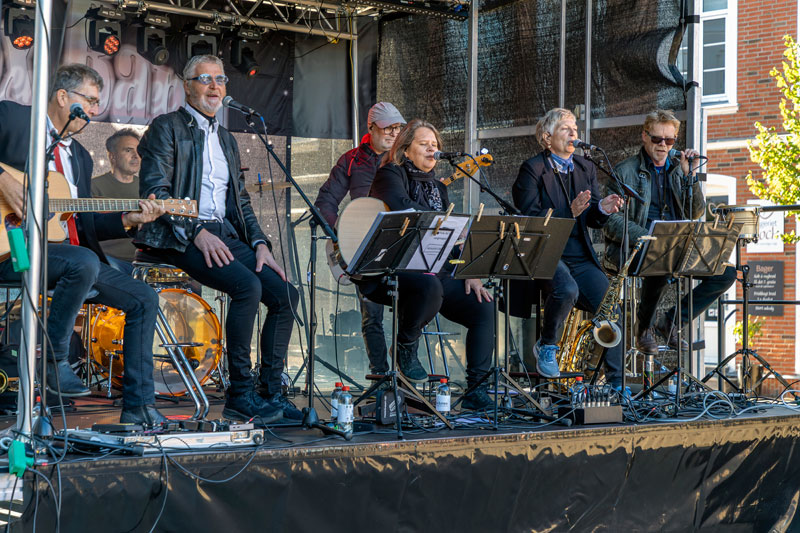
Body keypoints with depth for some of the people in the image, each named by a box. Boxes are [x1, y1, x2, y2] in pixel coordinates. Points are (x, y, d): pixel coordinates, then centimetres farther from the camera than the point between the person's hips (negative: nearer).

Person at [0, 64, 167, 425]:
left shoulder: (80, 157, 22)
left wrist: (128, 219, 3)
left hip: (67, 251, 8)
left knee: (143, 299, -2)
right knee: (84, 262, -37)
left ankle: (138, 407, -1)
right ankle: (53, 360, -16)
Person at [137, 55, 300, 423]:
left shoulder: (226, 139, 24)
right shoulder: (167, 127, 2)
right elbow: (154, 191, -10)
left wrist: (259, 243, 6)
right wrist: (196, 232, -20)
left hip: (224, 235, 7)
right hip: (179, 237, -7)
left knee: (285, 293, -11)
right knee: (247, 285, -30)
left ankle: (270, 392, -5)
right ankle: (240, 395, -24)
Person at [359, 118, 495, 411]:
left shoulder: (437, 187, 21)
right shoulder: (391, 174, 0)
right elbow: (403, 210, -22)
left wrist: (469, 274, 3)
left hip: (433, 269, 7)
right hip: (390, 271, -7)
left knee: (483, 307, -11)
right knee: (429, 286, -39)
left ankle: (477, 391, -9)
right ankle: (405, 348, -10)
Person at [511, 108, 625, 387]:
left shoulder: (586, 168, 17)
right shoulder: (532, 169, -3)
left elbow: (593, 220, 13)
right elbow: (529, 220, -13)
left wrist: (602, 208, -11)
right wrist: (569, 213, -25)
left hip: (581, 258, 6)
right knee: (567, 290, -35)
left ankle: (617, 381, -1)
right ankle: (546, 346, -7)